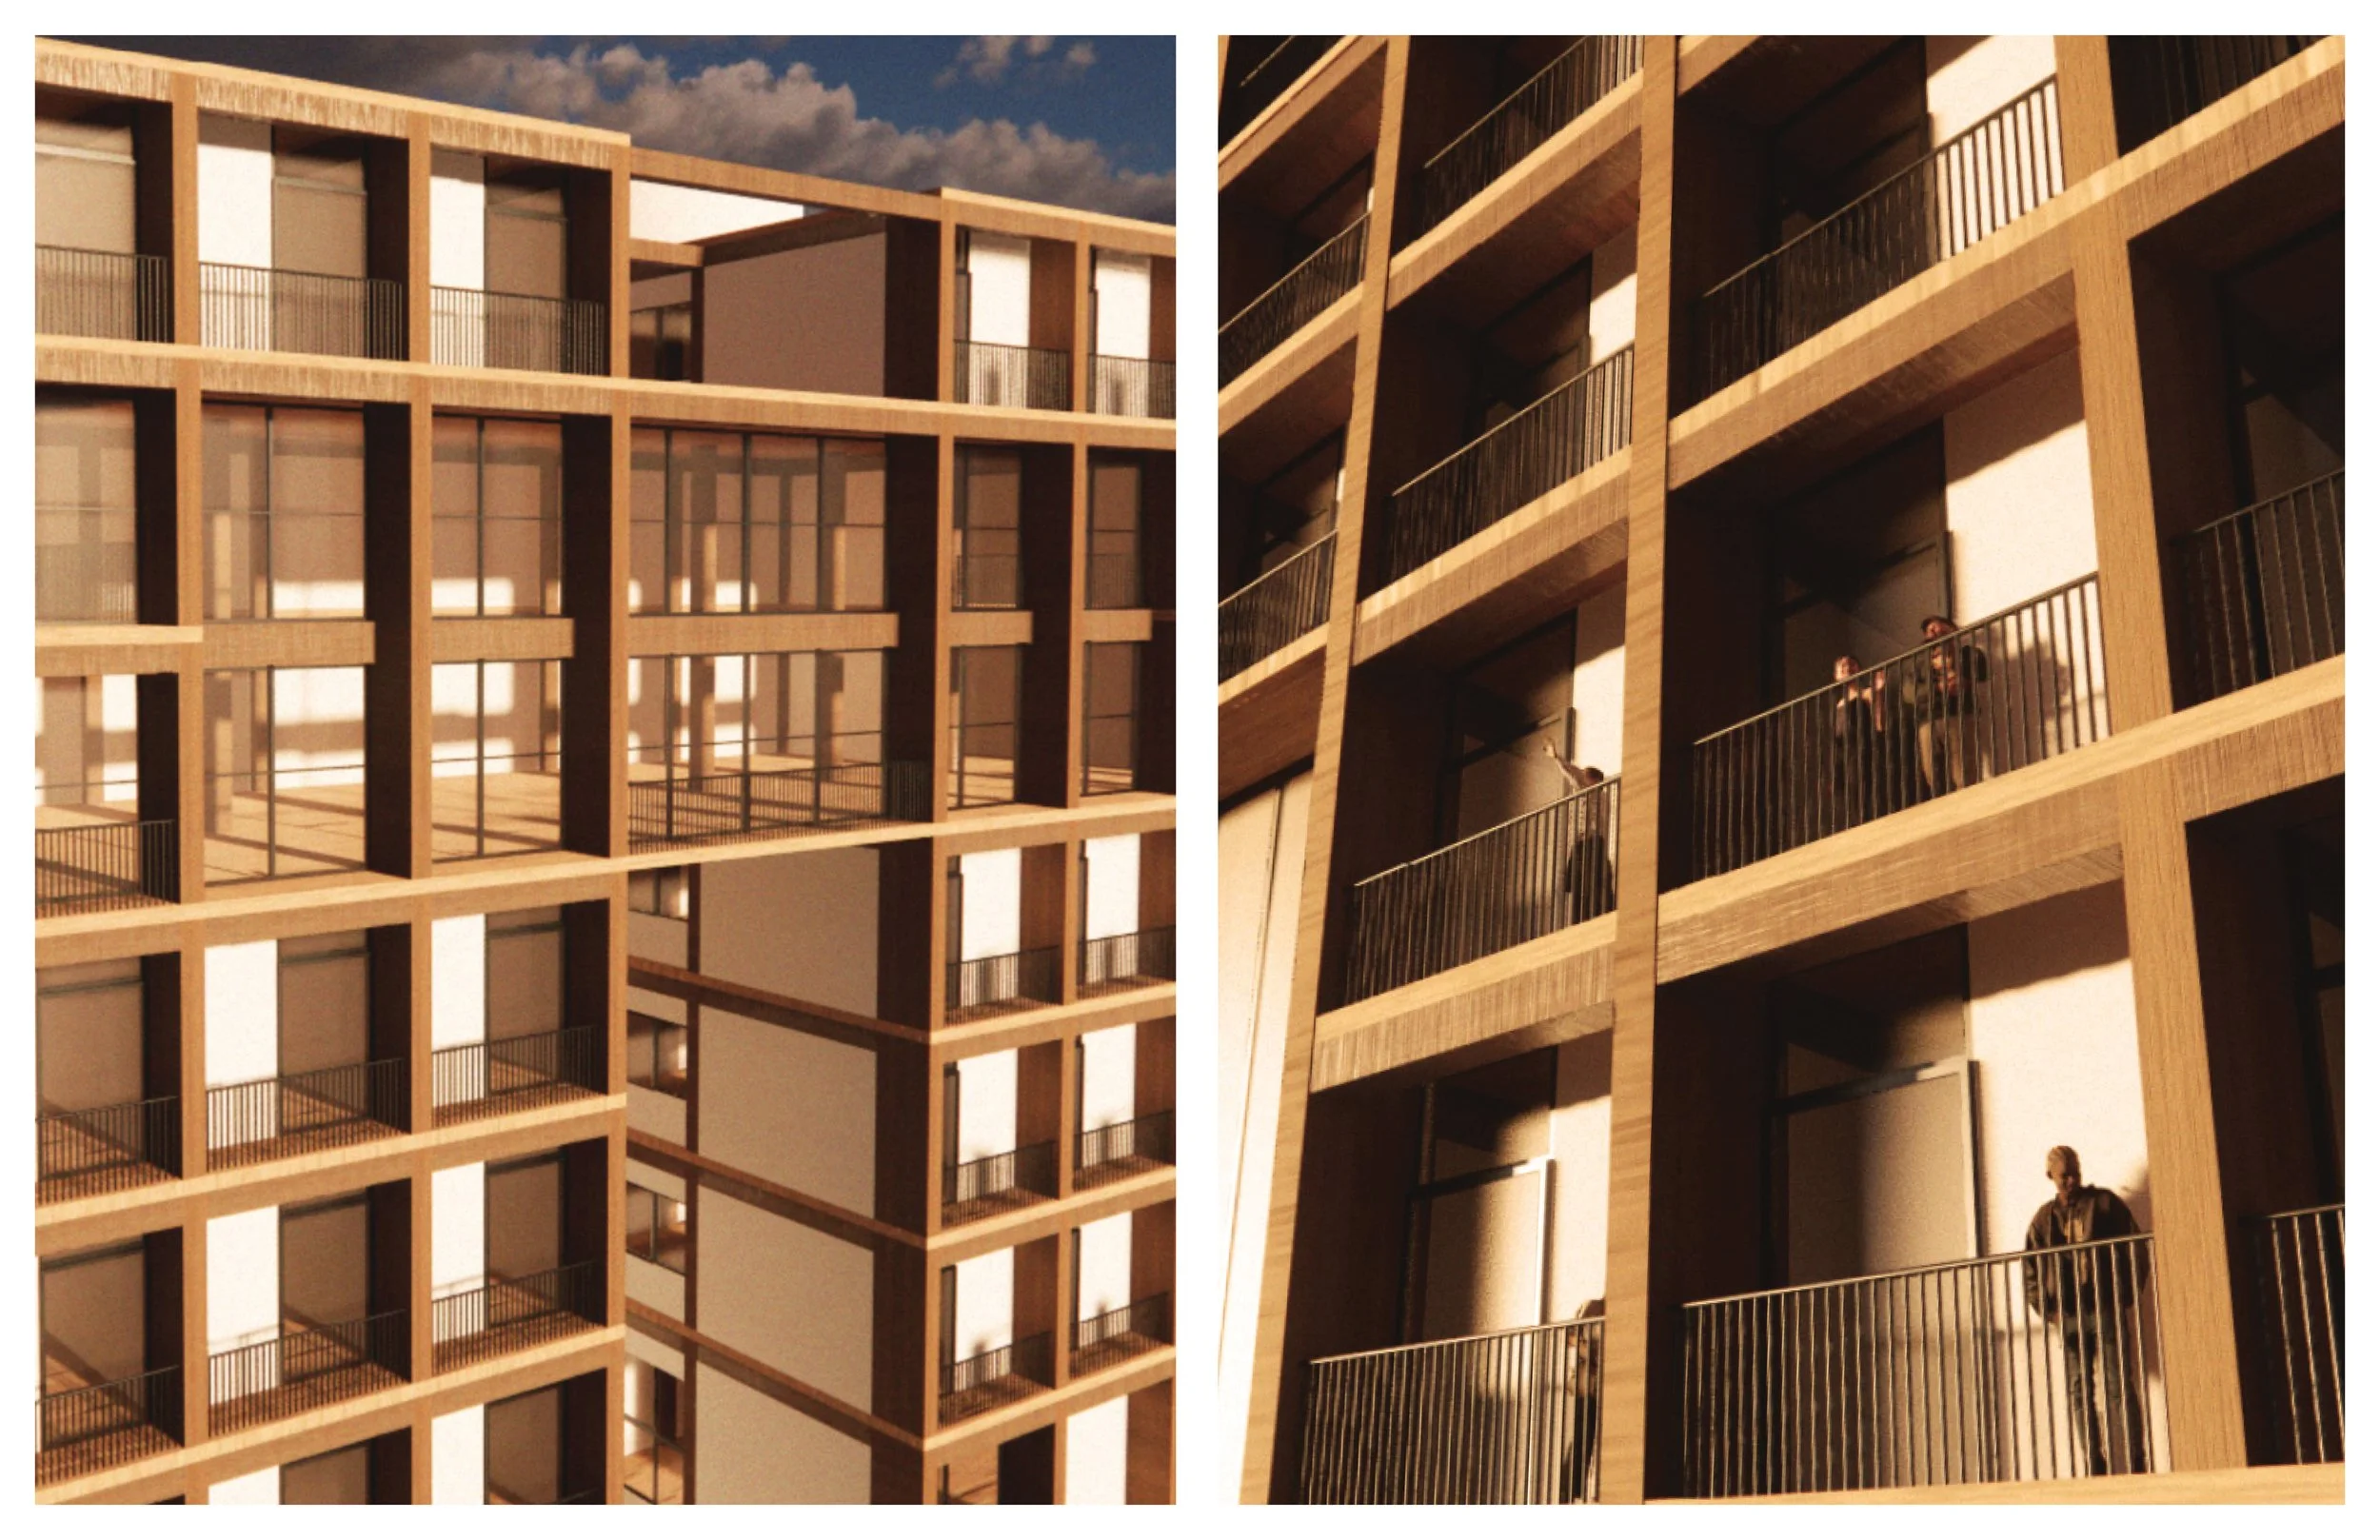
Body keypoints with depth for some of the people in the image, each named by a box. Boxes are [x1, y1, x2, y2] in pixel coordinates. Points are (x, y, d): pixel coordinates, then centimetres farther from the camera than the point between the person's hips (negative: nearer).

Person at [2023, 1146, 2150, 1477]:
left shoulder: (2105, 1203, 5)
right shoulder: (2044, 1219, 12)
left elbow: (2135, 1248, 2)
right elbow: (2031, 1272, 14)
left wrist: (2125, 1298, -6)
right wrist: (2048, 1311, 1)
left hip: (2107, 1310, -3)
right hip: (2068, 1316, 3)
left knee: (2119, 1387, -7)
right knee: (2078, 1393, 3)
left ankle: (2131, 1465, -7)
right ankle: (2095, 1469, 7)